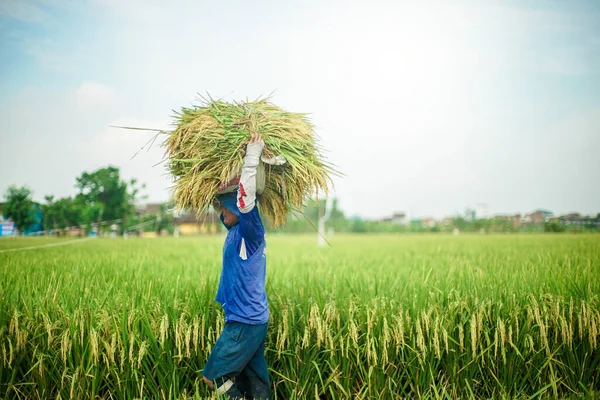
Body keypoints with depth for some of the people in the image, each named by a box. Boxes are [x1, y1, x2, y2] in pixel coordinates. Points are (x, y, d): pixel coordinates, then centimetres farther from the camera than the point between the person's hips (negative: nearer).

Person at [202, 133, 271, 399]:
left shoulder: (249, 234, -16)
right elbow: (224, 199, 24)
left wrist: (252, 155, -29)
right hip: (249, 319, 9)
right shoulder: (234, 232, 8)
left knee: (213, 376, -1)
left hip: (246, 322, -9)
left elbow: (246, 200, -33)